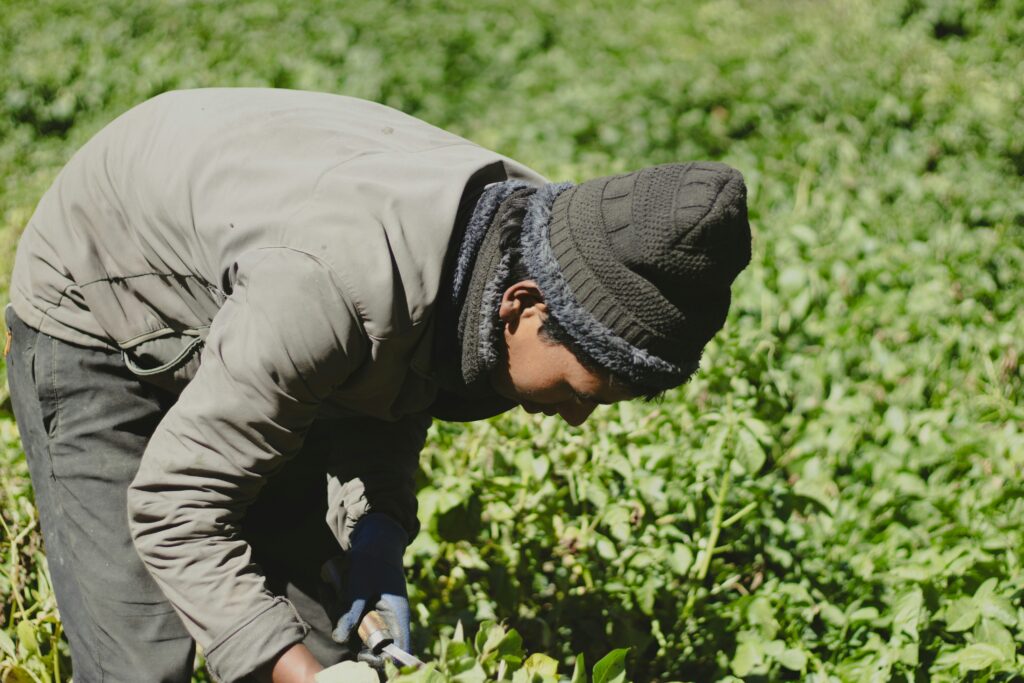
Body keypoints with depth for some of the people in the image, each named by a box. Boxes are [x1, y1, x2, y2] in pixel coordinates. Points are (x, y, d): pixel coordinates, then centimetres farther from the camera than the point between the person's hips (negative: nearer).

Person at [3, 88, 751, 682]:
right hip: (100, 315, -6)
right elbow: (175, 510, -36)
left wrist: (374, 530, -16)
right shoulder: (332, 285, -44)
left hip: (245, 306, 7)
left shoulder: (531, 230, -20)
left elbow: (396, 382, -1)